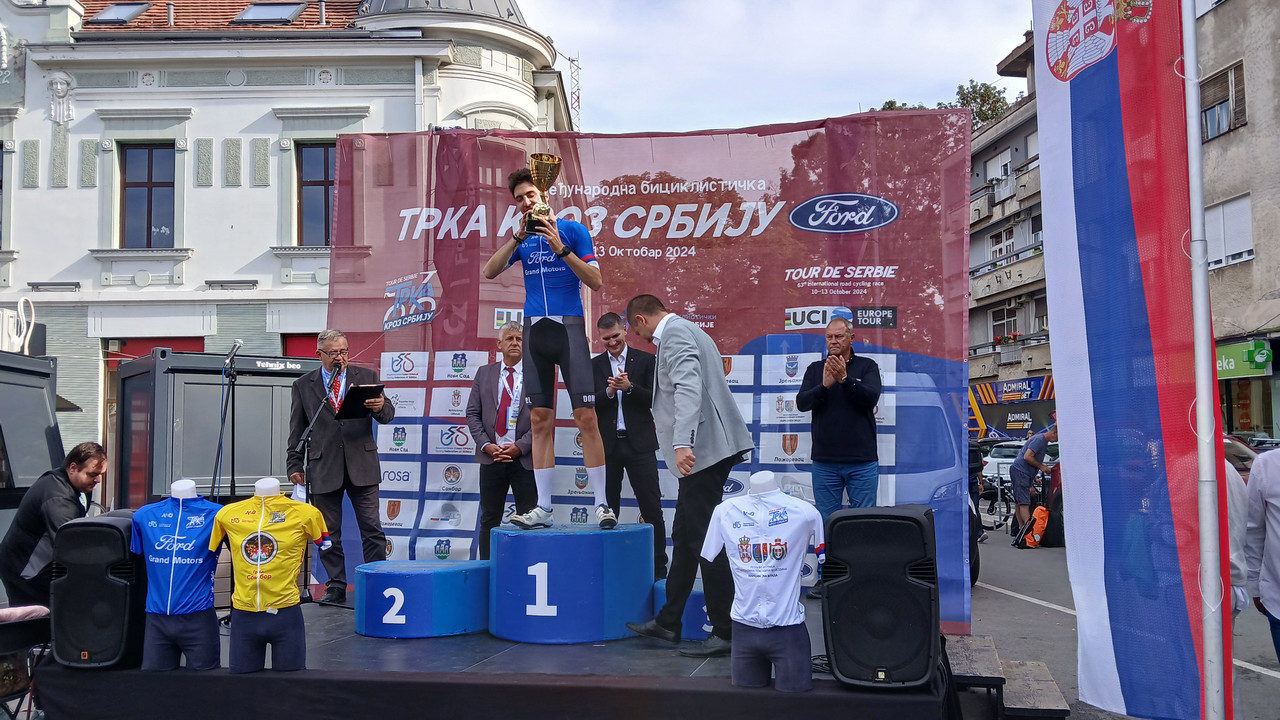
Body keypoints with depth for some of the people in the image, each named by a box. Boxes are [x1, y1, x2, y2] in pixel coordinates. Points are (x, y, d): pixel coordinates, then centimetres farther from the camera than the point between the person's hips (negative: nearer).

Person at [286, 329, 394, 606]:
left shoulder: (366, 377, 7)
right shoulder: (303, 385, 8)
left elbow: (388, 415, 2)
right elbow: (297, 430, 10)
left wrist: (380, 408, -22)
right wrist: (295, 465, 3)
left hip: (361, 465, -1)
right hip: (323, 467, 1)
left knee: (372, 529, -2)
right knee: (328, 533, 7)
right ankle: (336, 588, 16)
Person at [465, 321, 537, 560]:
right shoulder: (484, 373, 10)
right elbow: (472, 413, 7)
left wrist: (520, 446, -11)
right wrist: (486, 445, -7)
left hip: (525, 458, -2)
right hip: (491, 457, 2)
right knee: (489, 519, 8)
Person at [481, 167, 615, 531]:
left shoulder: (573, 230, 2)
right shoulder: (522, 239, 15)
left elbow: (595, 281, -4)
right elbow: (490, 272, 2)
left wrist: (561, 248, -14)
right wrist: (517, 238, -6)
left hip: (569, 327, -4)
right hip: (534, 329, 4)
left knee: (586, 417, -8)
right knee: (540, 420, 4)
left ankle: (601, 504, -1)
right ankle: (542, 508, 8)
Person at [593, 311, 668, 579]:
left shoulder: (645, 360, 3)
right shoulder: (593, 366, 8)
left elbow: (655, 399, -3)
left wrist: (629, 387, -18)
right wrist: (609, 391, -16)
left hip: (639, 444, -2)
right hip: (607, 445, 2)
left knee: (651, 509, -2)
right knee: (608, 508, 9)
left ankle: (659, 567, 5)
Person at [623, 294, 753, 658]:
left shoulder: (675, 334, -11)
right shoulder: (685, 331, 21)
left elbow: (689, 388, -27)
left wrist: (682, 443, -36)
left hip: (702, 450, -11)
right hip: (706, 450, 11)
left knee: (705, 540, -6)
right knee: (685, 538, 15)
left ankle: (726, 632, 1)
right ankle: (668, 622, 24)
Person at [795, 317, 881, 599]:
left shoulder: (867, 366, 4)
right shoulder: (815, 369, 9)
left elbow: (871, 397, -12)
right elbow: (802, 403, -4)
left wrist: (844, 378, -25)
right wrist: (824, 385, -21)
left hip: (862, 461, -2)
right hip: (825, 462, 2)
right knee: (825, 522, 7)